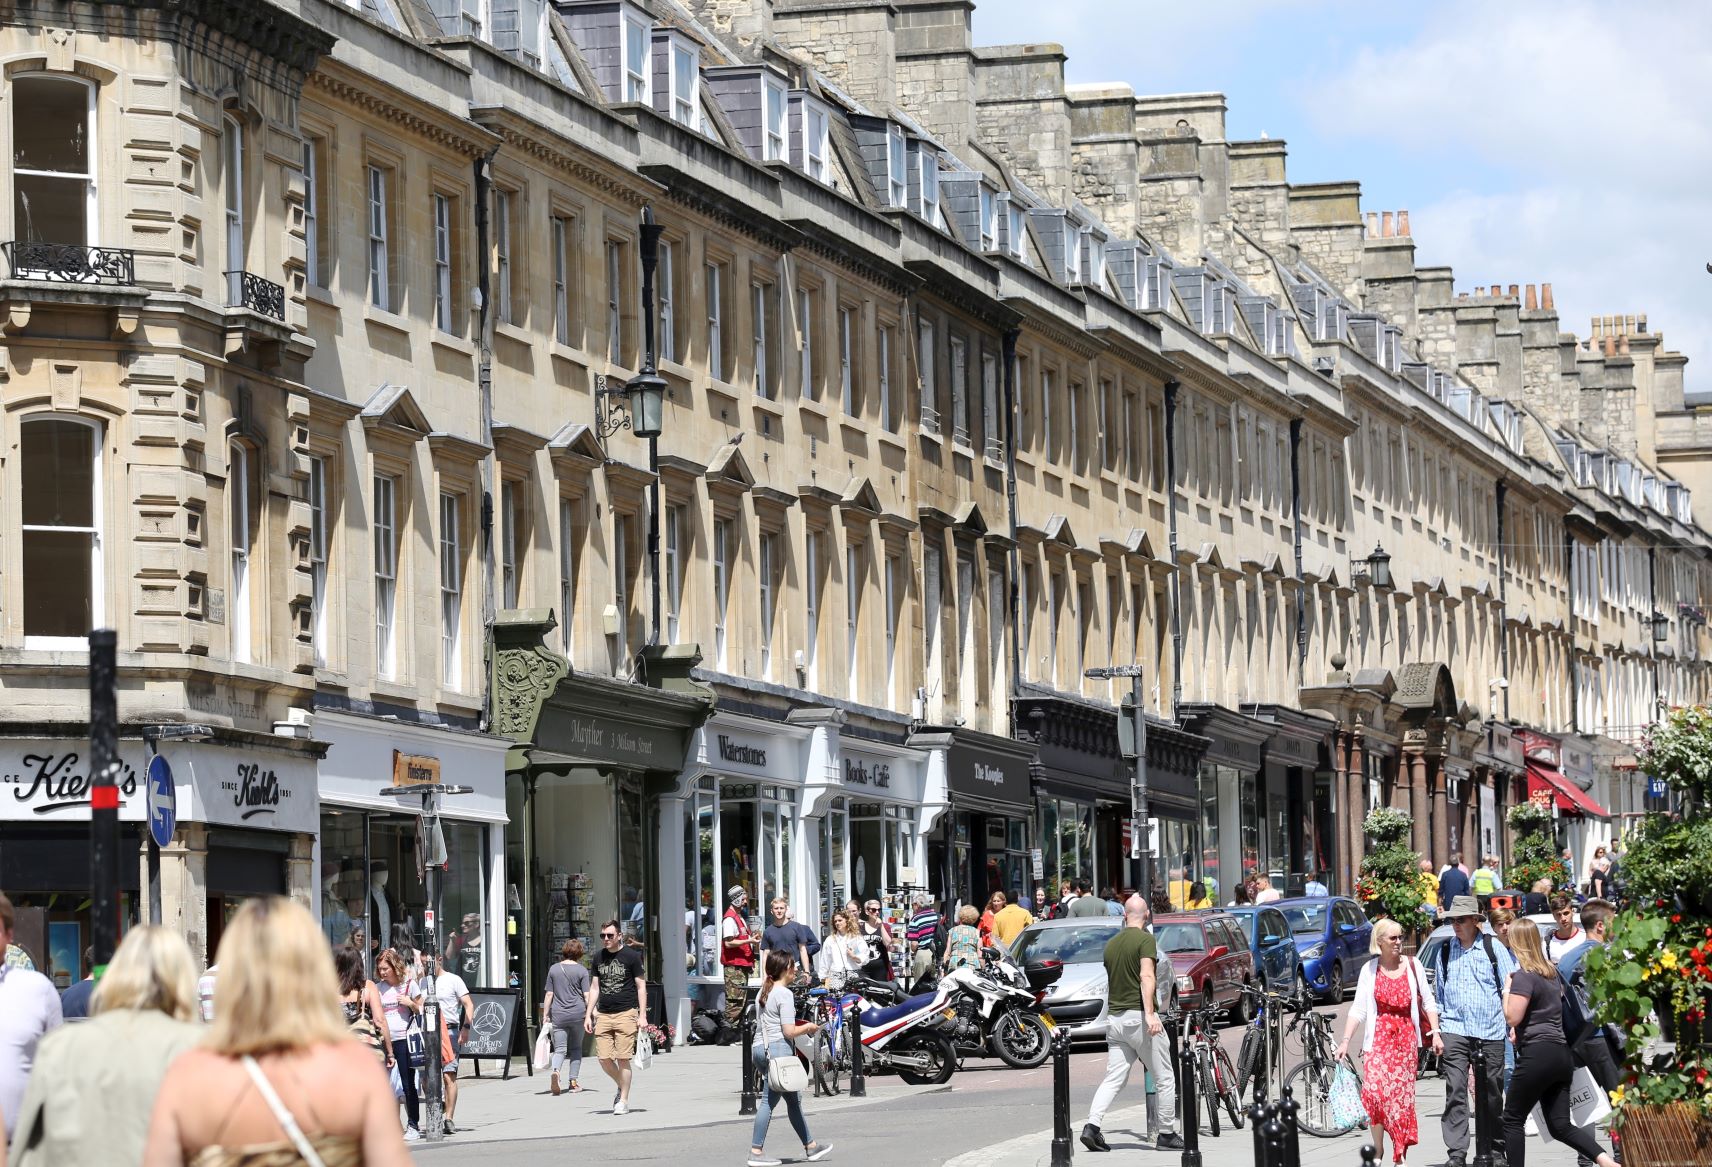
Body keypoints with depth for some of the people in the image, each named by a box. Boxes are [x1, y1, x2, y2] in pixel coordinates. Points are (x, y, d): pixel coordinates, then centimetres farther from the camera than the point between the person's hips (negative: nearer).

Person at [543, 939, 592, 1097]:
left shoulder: (554, 969, 7)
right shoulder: (581, 970, 0)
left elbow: (549, 995, 8)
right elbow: (587, 995, -4)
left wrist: (545, 1015, 11)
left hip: (558, 1015, 1)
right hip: (577, 1013, -1)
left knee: (560, 1049, -2)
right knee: (576, 1048, 15)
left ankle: (555, 1071, -30)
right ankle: (573, 1081, 15)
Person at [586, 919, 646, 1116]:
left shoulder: (631, 956, 0)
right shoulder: (599, 957, 14)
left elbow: (641, 987, 0)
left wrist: (642, 1015, -7)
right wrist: (589, 1014, 12)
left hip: (626, 1013, -5)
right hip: (603, 1015, 5)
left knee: (623, 1058, -6)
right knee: (604, 1058, -1)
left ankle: (624, 1101, 3)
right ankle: (622, 1087, 24)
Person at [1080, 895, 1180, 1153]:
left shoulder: (1111, 944, 15)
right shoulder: (1145, 939, -7)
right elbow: (1146, 976, -21)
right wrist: (1150, 1013, -28)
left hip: (1115, 1018, 6)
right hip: (1139, 1015, -6)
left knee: (1114, 1079, 3)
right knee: (1165, 1078, 5)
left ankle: (1092, 1126, -14)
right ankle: (1166, 1134, 9)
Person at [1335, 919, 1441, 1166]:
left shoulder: (1412, 966, 5)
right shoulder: (1370, 970, 3)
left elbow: (1428, 1002, 9)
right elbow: (1358, 1009, 2)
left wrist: (1435, 1033, -1)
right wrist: (1345, 1041, -5)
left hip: (1406, 1038, 1)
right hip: (1379, 1037, -1)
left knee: (1402, 1097, 1)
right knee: (1374, 1090, -16)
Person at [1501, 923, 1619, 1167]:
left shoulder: (1524, 976, -10)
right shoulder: (1551, 972, 17)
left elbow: (1512, 1017, -17)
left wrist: (1507, 990, 0)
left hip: (1537, 1054, -8)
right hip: (1561, 1053, 8)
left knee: (1513, 1120, 4)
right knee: (1560, 1125, 5)